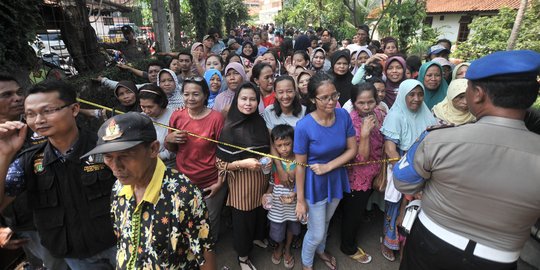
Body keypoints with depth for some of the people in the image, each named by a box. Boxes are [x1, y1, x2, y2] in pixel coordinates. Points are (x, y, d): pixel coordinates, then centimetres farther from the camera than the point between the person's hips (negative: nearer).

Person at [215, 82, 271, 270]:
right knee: (243, 220, 12)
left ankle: (257, 238, 52)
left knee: (259, 216, 20)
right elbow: (220, 163, -13)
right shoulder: (229, 129, -14)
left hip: (261, 180, 5)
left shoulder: (261, 123, 1)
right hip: (241, 183, -4)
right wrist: (243, 163, -25)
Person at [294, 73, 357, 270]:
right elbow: (300, 165, -19)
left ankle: (320, 250, 59)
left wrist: (328, 167, -19)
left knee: (325, 222, 29)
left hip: (336, 178, 4)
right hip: (314, 183, -4)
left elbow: (352, 149, -7)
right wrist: (300, 200, -14)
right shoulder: (304, 126, -26)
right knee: (316, 232, 12)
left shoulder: (343, 115, -14)